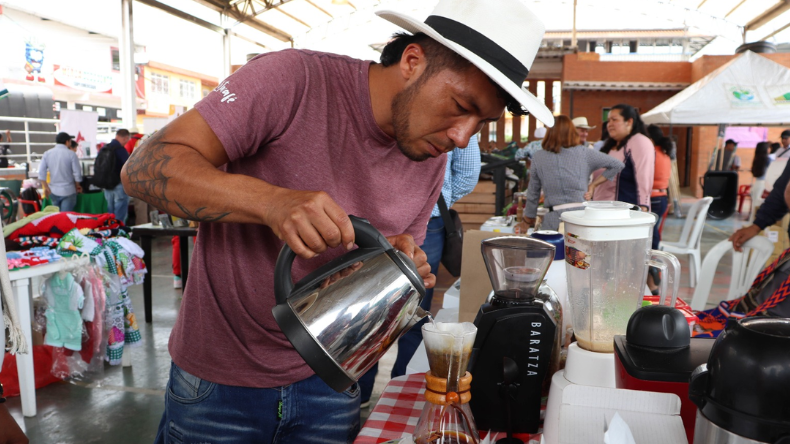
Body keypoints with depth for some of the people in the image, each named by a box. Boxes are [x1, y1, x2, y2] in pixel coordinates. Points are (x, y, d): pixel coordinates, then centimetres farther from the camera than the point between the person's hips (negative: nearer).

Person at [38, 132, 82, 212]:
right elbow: (77, 173, -8)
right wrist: (77, 186, 9)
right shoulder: (71, 154, -8)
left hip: (53, 191, 4)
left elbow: (41, 173, 0)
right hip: (68, 191, -4)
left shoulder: (47, 154, 3)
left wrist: (46, 187, 7)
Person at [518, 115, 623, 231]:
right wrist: (594, 183, 13)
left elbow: (532, 195, 13)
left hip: (553, 220, 0)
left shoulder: (538, 157, 8)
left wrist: (526, 223, 24)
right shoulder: (584, 153, 5)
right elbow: (618, 165, 10)